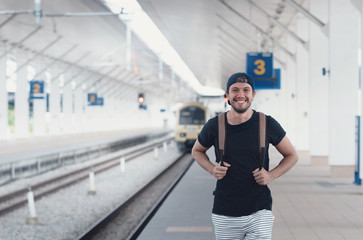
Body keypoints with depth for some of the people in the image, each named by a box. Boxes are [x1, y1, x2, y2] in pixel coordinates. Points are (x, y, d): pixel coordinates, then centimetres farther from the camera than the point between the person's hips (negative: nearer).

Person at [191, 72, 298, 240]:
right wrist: (212, 169, -1)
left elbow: (291, 156, 11)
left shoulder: (267, 124, -2)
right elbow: (197, 151, 19)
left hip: (259, 213, -1)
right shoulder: (214, 126, -1)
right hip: (224, 215, 1)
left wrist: (271, 175, -6)